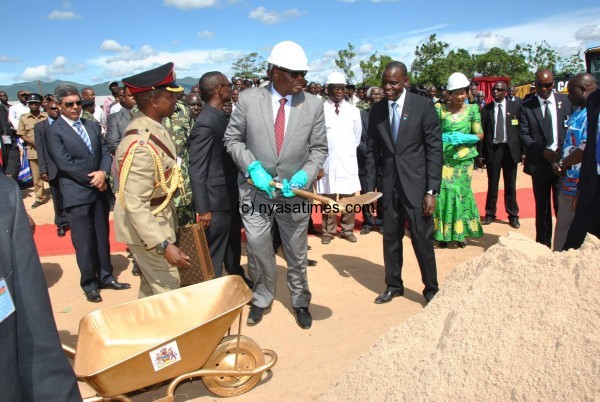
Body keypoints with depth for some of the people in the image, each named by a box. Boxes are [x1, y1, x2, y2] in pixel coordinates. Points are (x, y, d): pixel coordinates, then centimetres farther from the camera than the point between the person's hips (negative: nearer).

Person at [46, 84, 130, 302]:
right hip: (76, 194, -5)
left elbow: (105, 153, 7)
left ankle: (106, 277, 27)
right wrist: (92, 179, -13)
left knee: (102, 237, 14)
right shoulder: (53, 131, -7)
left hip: (99, 191, 6)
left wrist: (102, 173, -12)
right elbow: (64, 163, -14)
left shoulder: (92, 125, 12)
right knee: (84, 241, 3)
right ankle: (89, 284, 18)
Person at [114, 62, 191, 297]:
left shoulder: (151, 125, -2)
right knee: (167, 289, 4)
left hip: (159, 217, 9)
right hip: (145, 225, -9)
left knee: (152, 283, 24)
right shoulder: (141, 145, -31)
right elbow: (134, 204, -30)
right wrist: (163, 245, -32)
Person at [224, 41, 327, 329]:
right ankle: (262, 298, 36)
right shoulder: (248, 99, -7)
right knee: (258, 249, 11)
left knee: (297, 253, 15)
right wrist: (253, 167, -14)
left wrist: (304, 176, -16)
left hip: (295, 192, 1)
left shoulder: (313, 104, -5)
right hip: (255, 190, 0)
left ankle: (300, 301, 37)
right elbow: (232, 139, 1)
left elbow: (319, 148, 0)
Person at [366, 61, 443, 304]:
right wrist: (370, 189, 4)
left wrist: (432, 191, -12)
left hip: (416, 183, -3)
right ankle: (393, 285, 28)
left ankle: (431, 289, 21)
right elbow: (372, 151, 8)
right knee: (390, 238, 11)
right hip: (389, 184, 3)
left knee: (422, 239, 3)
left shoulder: (423, 106, -6)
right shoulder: (376, 110, 4)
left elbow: (434, 149, -7)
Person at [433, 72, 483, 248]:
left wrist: (464, 138, -15)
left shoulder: (472, 109, 3)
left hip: (464, 158, 1)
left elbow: (480, 134, 2)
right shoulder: (440, 109, -1)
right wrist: (443, 138, -19)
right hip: (444, 158, -1)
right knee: (444, 192, -6)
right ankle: (444, 233, 6)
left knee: (462, 192, 6)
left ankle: (460, 232, 16)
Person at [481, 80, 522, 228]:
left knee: (510, 185, 8)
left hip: (510, 149, 0)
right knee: (492, 184, 8)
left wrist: (522, 150, -4)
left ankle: (513, 215, 18)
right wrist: (482, 153, -4)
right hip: (492, 149, 0)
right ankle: (490, 214, 19)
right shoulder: (486, 109, 2)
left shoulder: (515, 106, 2)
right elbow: (482, 132, 1)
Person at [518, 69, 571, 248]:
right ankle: (543, 245, 21)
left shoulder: (565, 101, 5)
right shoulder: (526, 106, 2)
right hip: (539, 163, 1)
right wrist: (543, 151, -14)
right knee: (542, 208, 10)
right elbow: (523, 135, -3)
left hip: (563, 161, 0)